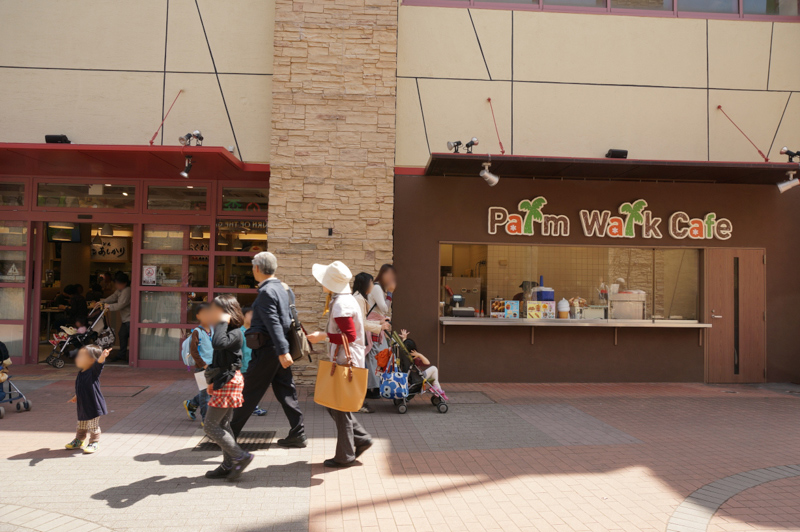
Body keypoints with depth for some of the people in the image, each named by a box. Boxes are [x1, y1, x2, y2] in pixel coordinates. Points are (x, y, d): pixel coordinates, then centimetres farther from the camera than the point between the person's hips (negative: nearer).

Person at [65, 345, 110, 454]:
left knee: (93, 426, 3)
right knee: (81, 426, 24)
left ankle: (94, 443, 17)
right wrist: (76, 396, 34)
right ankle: (79, 440, 42)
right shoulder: (81, 373, 5)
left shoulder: (93, 371, -17)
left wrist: (103, 356, -61)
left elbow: (98, 363, -41)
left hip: (93, 405, -8)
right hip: (82, 405, 8)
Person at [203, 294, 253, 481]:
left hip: (228, 383, -10)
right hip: (223, 383, 10)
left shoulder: (234, 333, -17)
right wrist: (212, 382, 26)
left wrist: (222, 322, -27)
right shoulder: (228, 332, 13)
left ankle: (240, 456, -1)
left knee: (211, 426, -6)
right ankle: (229, 465, 21)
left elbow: (217, 343, -39)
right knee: (222, 425, 14)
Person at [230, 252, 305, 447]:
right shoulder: (282, 289, 14)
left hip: (267, 350, -9)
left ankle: (231, 433, 15)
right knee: (286, 392, 10)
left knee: (250, 393, 3)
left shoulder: (266, 291, -15)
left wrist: (282, 352, -28)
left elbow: (274, 324, -23)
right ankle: (297, 435, 11)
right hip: (278, 348, 9)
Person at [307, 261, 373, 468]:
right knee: (333, 404, 17)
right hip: (344, 360, 10)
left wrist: (324, 336, -16)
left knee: (339, 408, 1)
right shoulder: (346, 300, 12)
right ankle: (361, 438, 21)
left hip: (345, 362, -10)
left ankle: (345, 456, 12)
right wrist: (325, 334, 14)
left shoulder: (341, 304, -19)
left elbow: (350, 335, -24)